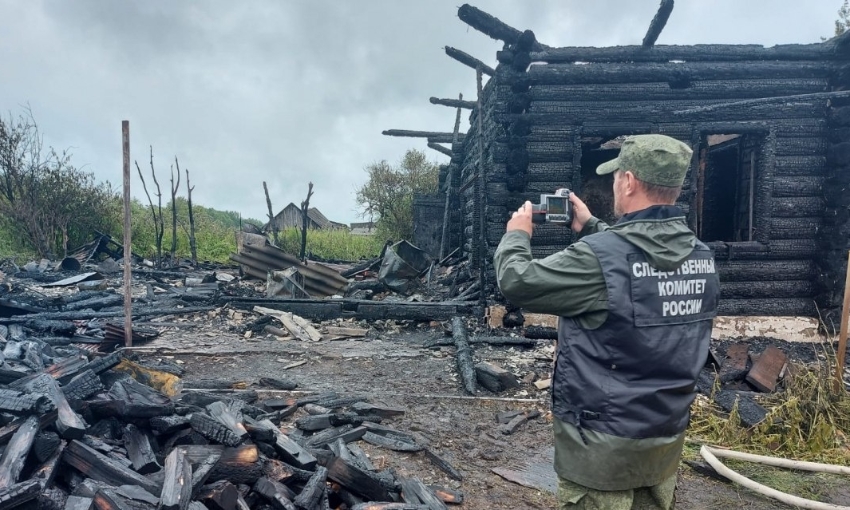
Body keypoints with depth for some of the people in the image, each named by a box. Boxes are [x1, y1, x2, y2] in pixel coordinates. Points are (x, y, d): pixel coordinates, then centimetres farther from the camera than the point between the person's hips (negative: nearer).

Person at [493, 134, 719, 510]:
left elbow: (516, 282, -15)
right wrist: (591, 228, 23)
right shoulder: (702, 257, -1)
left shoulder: (598, 256, -25)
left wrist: (516, 234, 3)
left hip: (605, 445, -7)